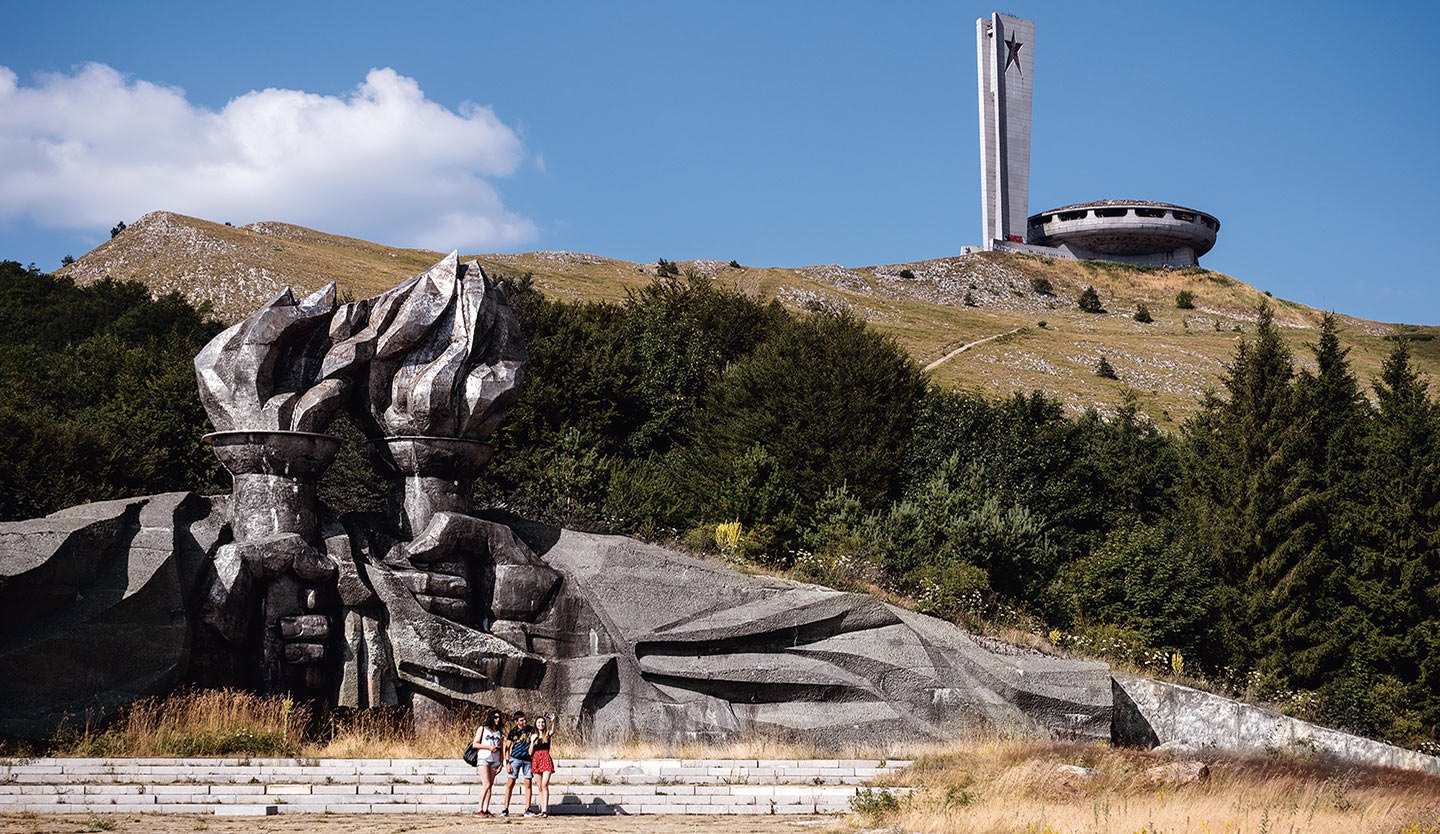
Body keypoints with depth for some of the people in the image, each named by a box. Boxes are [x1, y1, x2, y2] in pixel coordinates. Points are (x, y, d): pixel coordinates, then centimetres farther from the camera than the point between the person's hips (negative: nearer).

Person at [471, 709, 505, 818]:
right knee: (487, 785, -14)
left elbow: (501, 750, 16)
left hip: (494, 761, 5)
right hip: (483, 759, -5)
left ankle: (486, 810, 3)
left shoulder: (500, 733, 16)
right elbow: (475, 744, -2)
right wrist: (489, 747, -12)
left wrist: (501, 764, 6)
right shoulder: (482, 729, 4)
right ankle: (479, 810, -11)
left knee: (490, 786, 1)